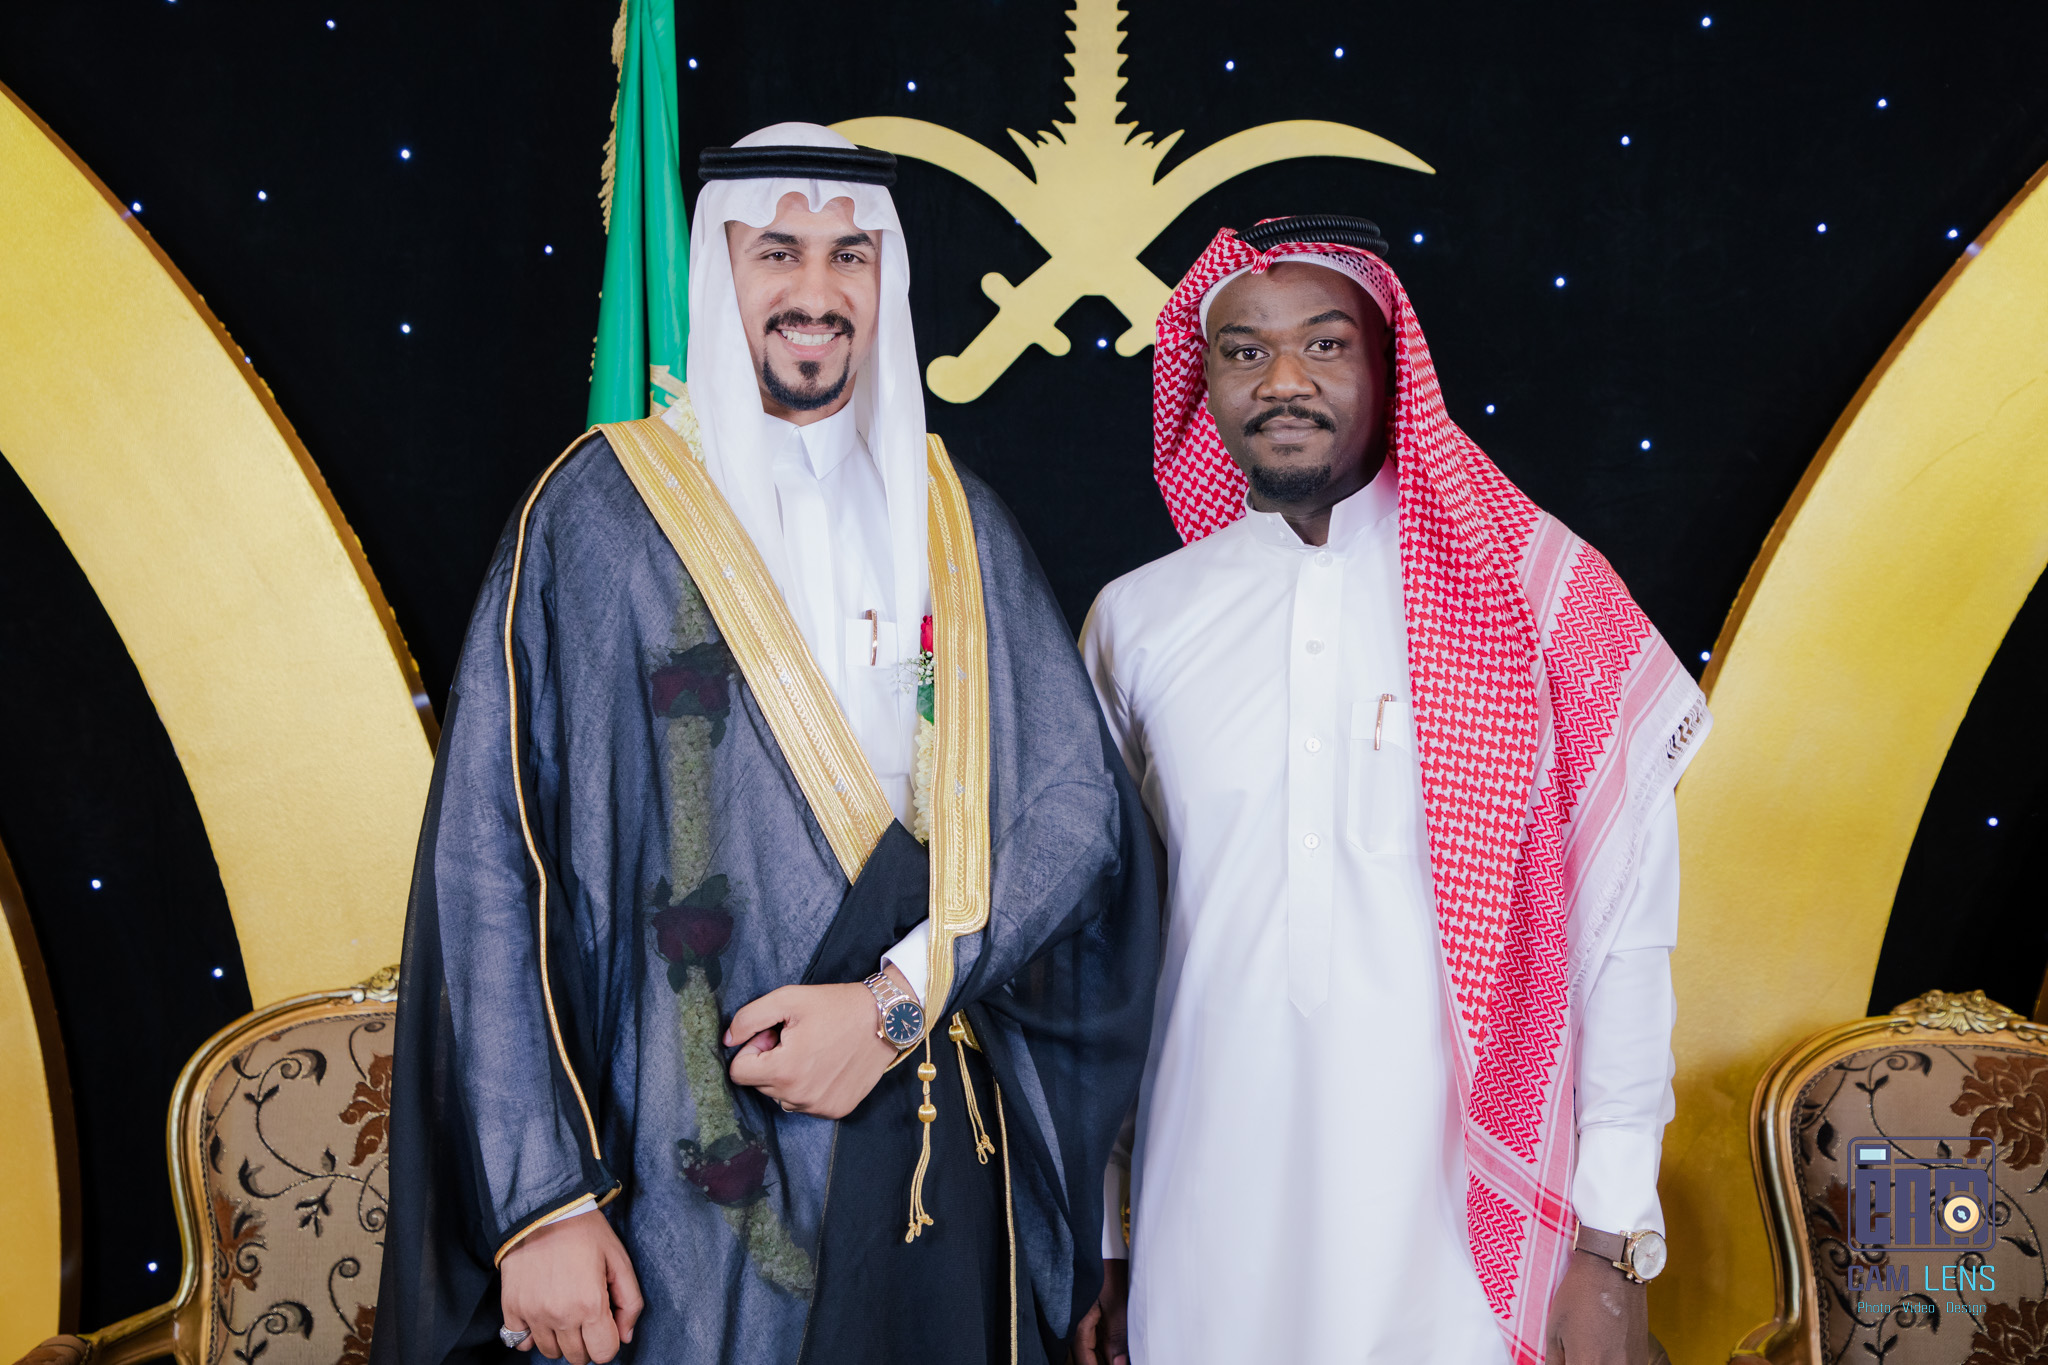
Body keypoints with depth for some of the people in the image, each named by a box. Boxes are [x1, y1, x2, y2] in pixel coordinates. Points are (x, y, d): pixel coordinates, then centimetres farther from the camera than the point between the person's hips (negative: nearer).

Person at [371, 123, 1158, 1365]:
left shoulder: (952, 518, 5)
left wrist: (896, 1000, -15)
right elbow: (493, 858, -8)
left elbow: (1081, 799, -1)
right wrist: (539, 1198, -13)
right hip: (688, 1171, -3)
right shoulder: (603, 508, -4)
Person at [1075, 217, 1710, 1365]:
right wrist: (1098, 1245, 8)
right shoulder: (1137, 623, 2)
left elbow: (1621, 930, -4)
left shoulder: (1537, 591, -3)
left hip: (1473, 1240, -1)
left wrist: (1615, 1246, -6)